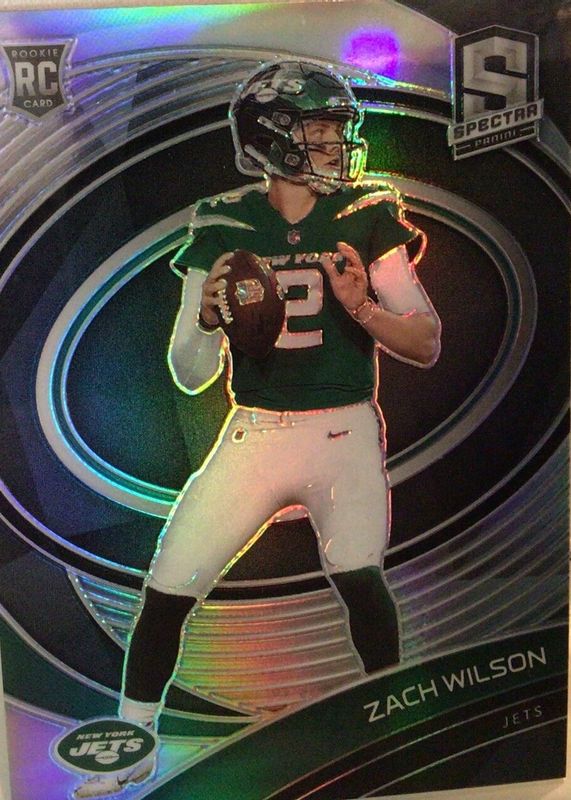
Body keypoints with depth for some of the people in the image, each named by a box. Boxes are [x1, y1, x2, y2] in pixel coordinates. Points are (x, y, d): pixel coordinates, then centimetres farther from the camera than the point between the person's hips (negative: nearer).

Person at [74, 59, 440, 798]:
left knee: (357, 575, -14)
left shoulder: (367, 218, -1)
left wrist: (361, 307, -20)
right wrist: (207, 316, -18)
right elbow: (189, 377, 2)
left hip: (344, 431, 0)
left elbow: (428, 346, -3)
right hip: (254, 432, 1)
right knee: (167, 586, -1)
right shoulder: (221, 227, 0)